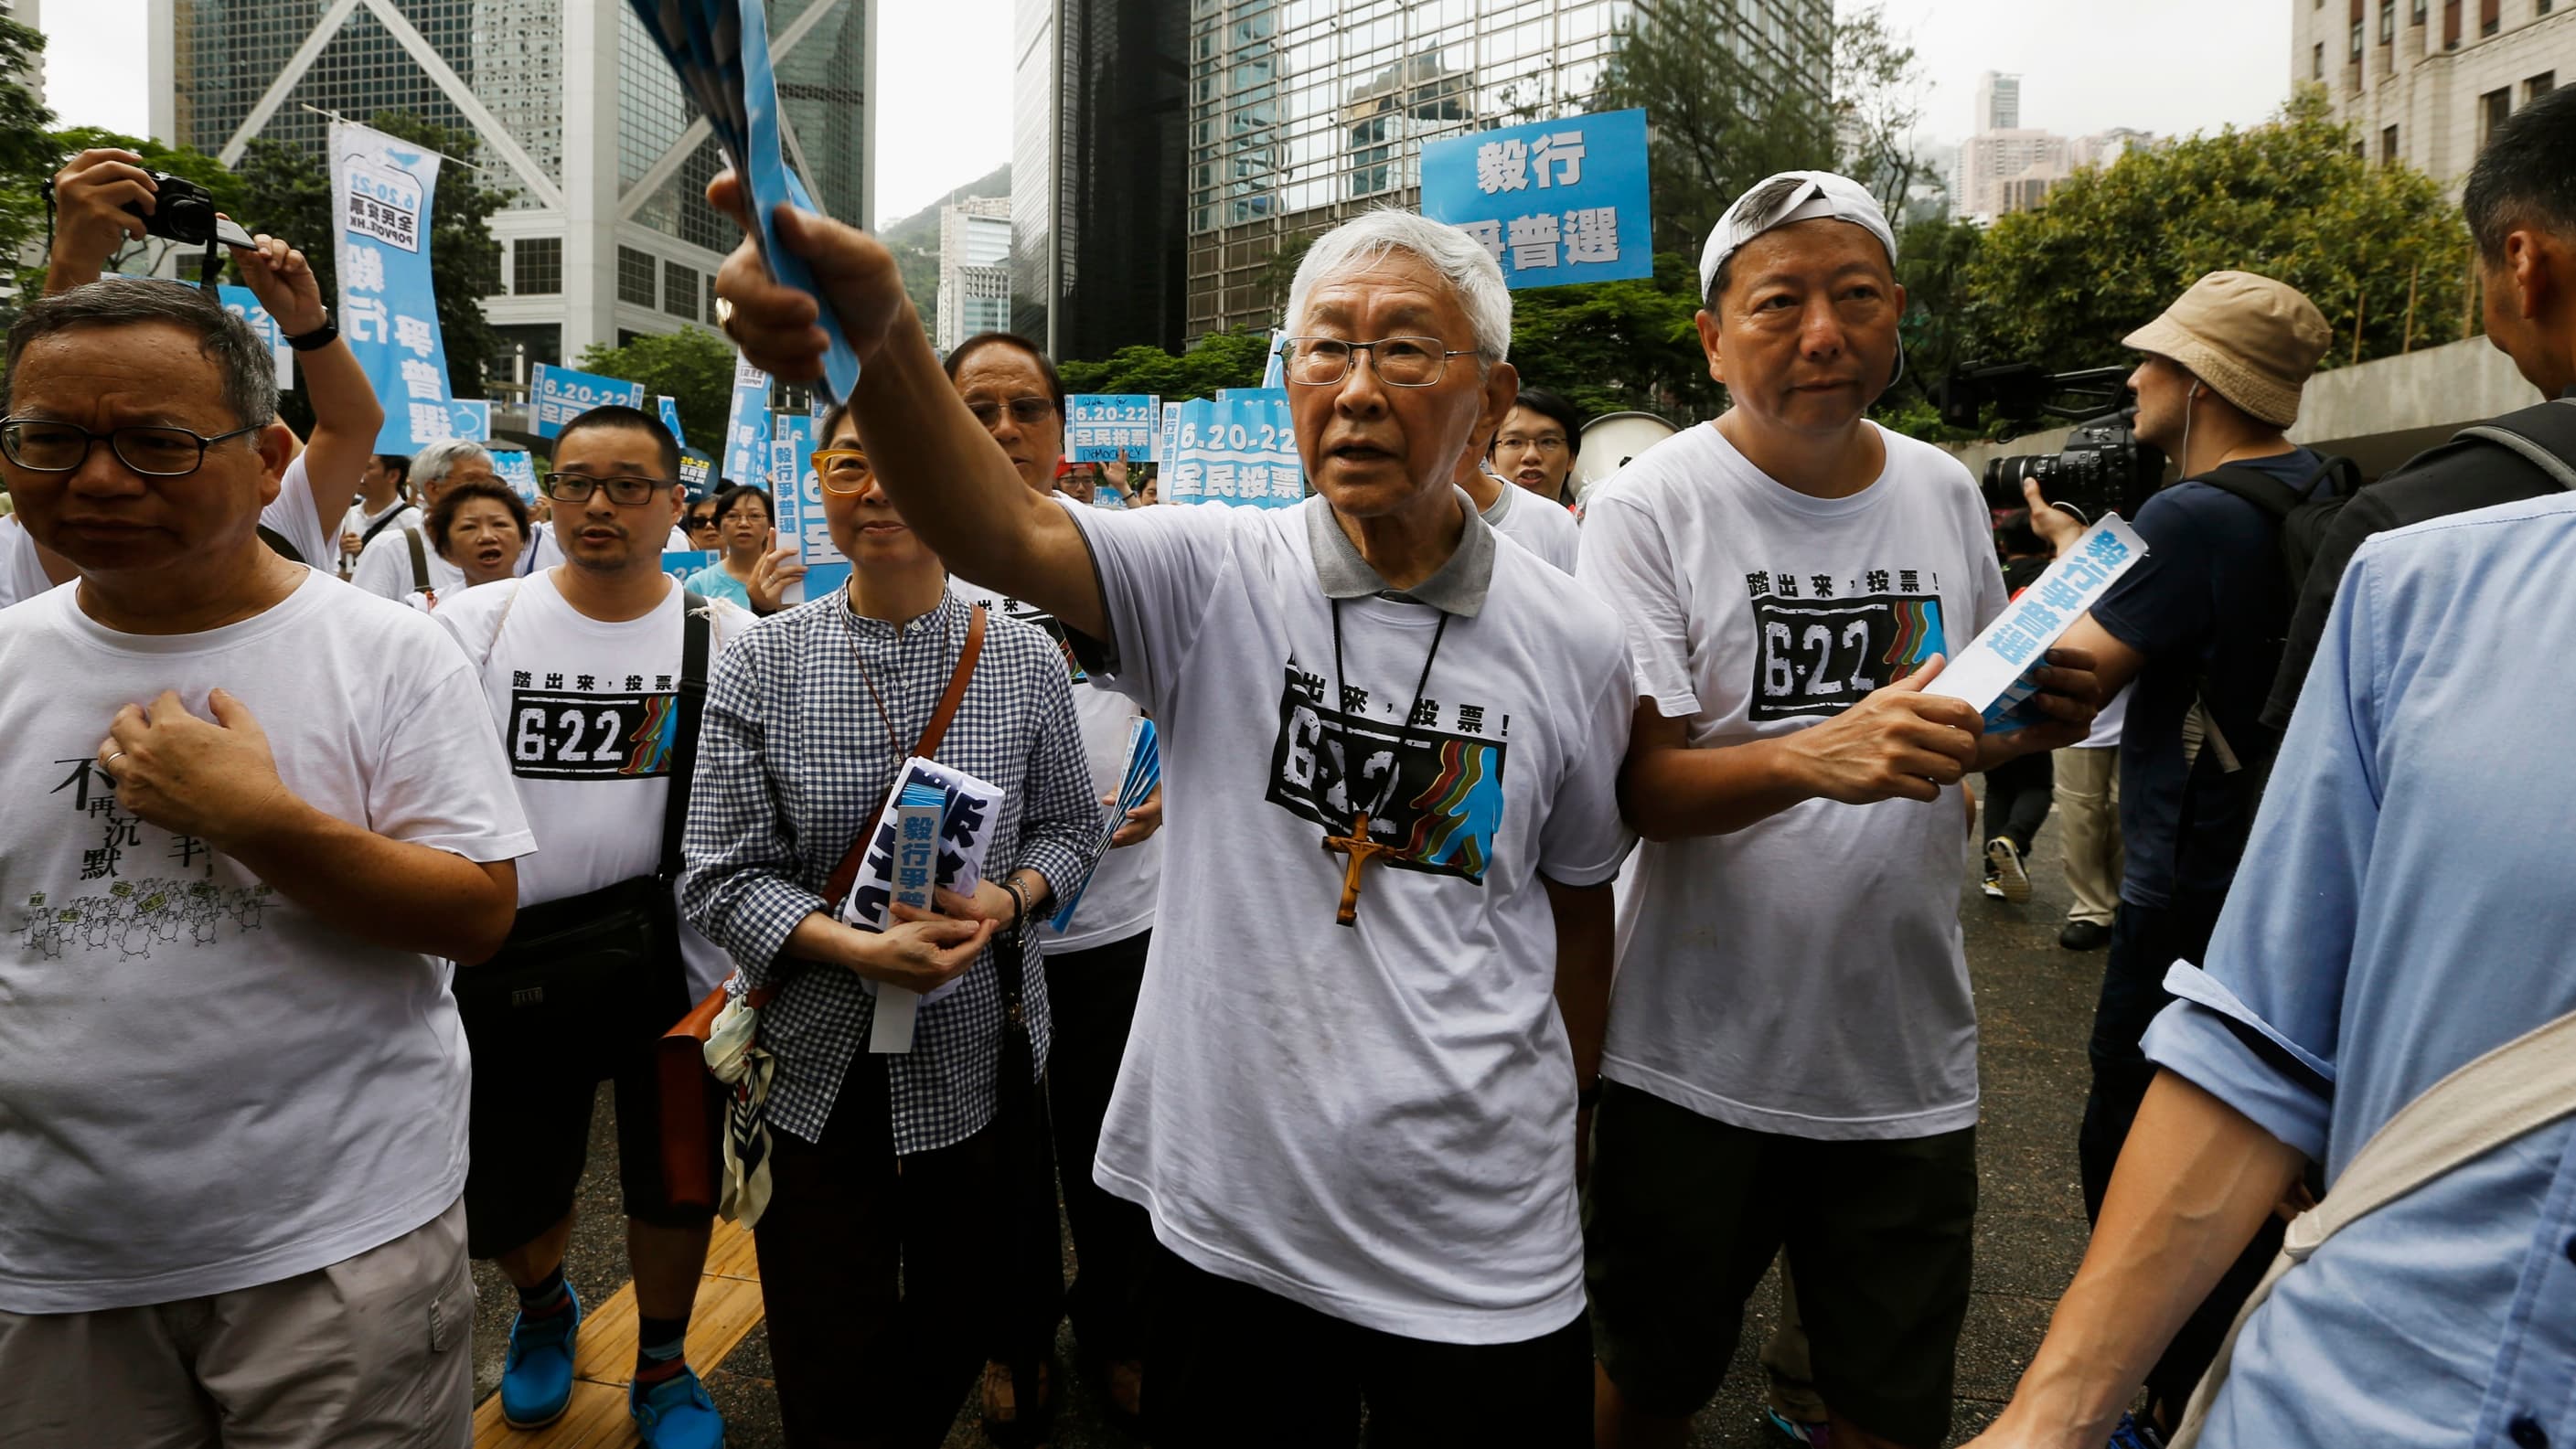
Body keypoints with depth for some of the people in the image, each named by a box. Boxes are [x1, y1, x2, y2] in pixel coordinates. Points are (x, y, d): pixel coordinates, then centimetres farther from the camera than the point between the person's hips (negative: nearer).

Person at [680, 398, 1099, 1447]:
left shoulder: (1026, 661, -2)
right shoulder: (761, 665, -6)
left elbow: (1068, 827, 7)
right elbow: (720, 875, -7)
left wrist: (1007, 899, -14)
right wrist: (860, 949, -22)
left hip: (976, 1054, 2)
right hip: (816, 1058, -1)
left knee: (962, 1326, 18)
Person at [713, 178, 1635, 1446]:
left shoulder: (1572, 643, -4)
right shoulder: (1215, 577, -8)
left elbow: (1578, 907, 8)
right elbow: (1002, 534, -27)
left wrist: (1562, 1129, 12)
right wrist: (880, 339, -46)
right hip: (1228, 1219, 0)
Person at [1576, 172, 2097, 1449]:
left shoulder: (1945, 493, 4)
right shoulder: (1650, 507, -12)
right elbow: (1641, 788, -16)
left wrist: (2038, 720, -4)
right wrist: (1818, 755, -34)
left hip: (1909, 1056, 4)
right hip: (1698, 1059, -4)